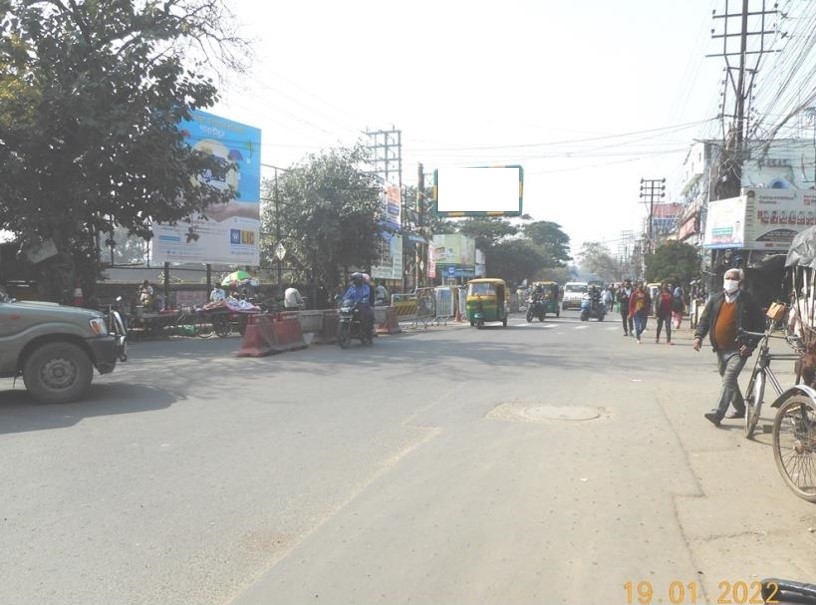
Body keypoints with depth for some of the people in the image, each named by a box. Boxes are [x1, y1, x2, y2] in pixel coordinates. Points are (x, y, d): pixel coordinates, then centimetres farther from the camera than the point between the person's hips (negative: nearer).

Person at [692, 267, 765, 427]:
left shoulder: (747, 301, -6)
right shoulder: (715, 299, 7)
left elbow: (760, 324, -3)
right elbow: (705, 319, 8)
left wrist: (750, 344, -12)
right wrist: (698, 336, -7)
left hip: (738, 350, -6)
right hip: (720, 349, 6)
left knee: (728, 380, -16)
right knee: (729, 380, 19)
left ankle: (718, 414, -19)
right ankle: (740, 409, 37)